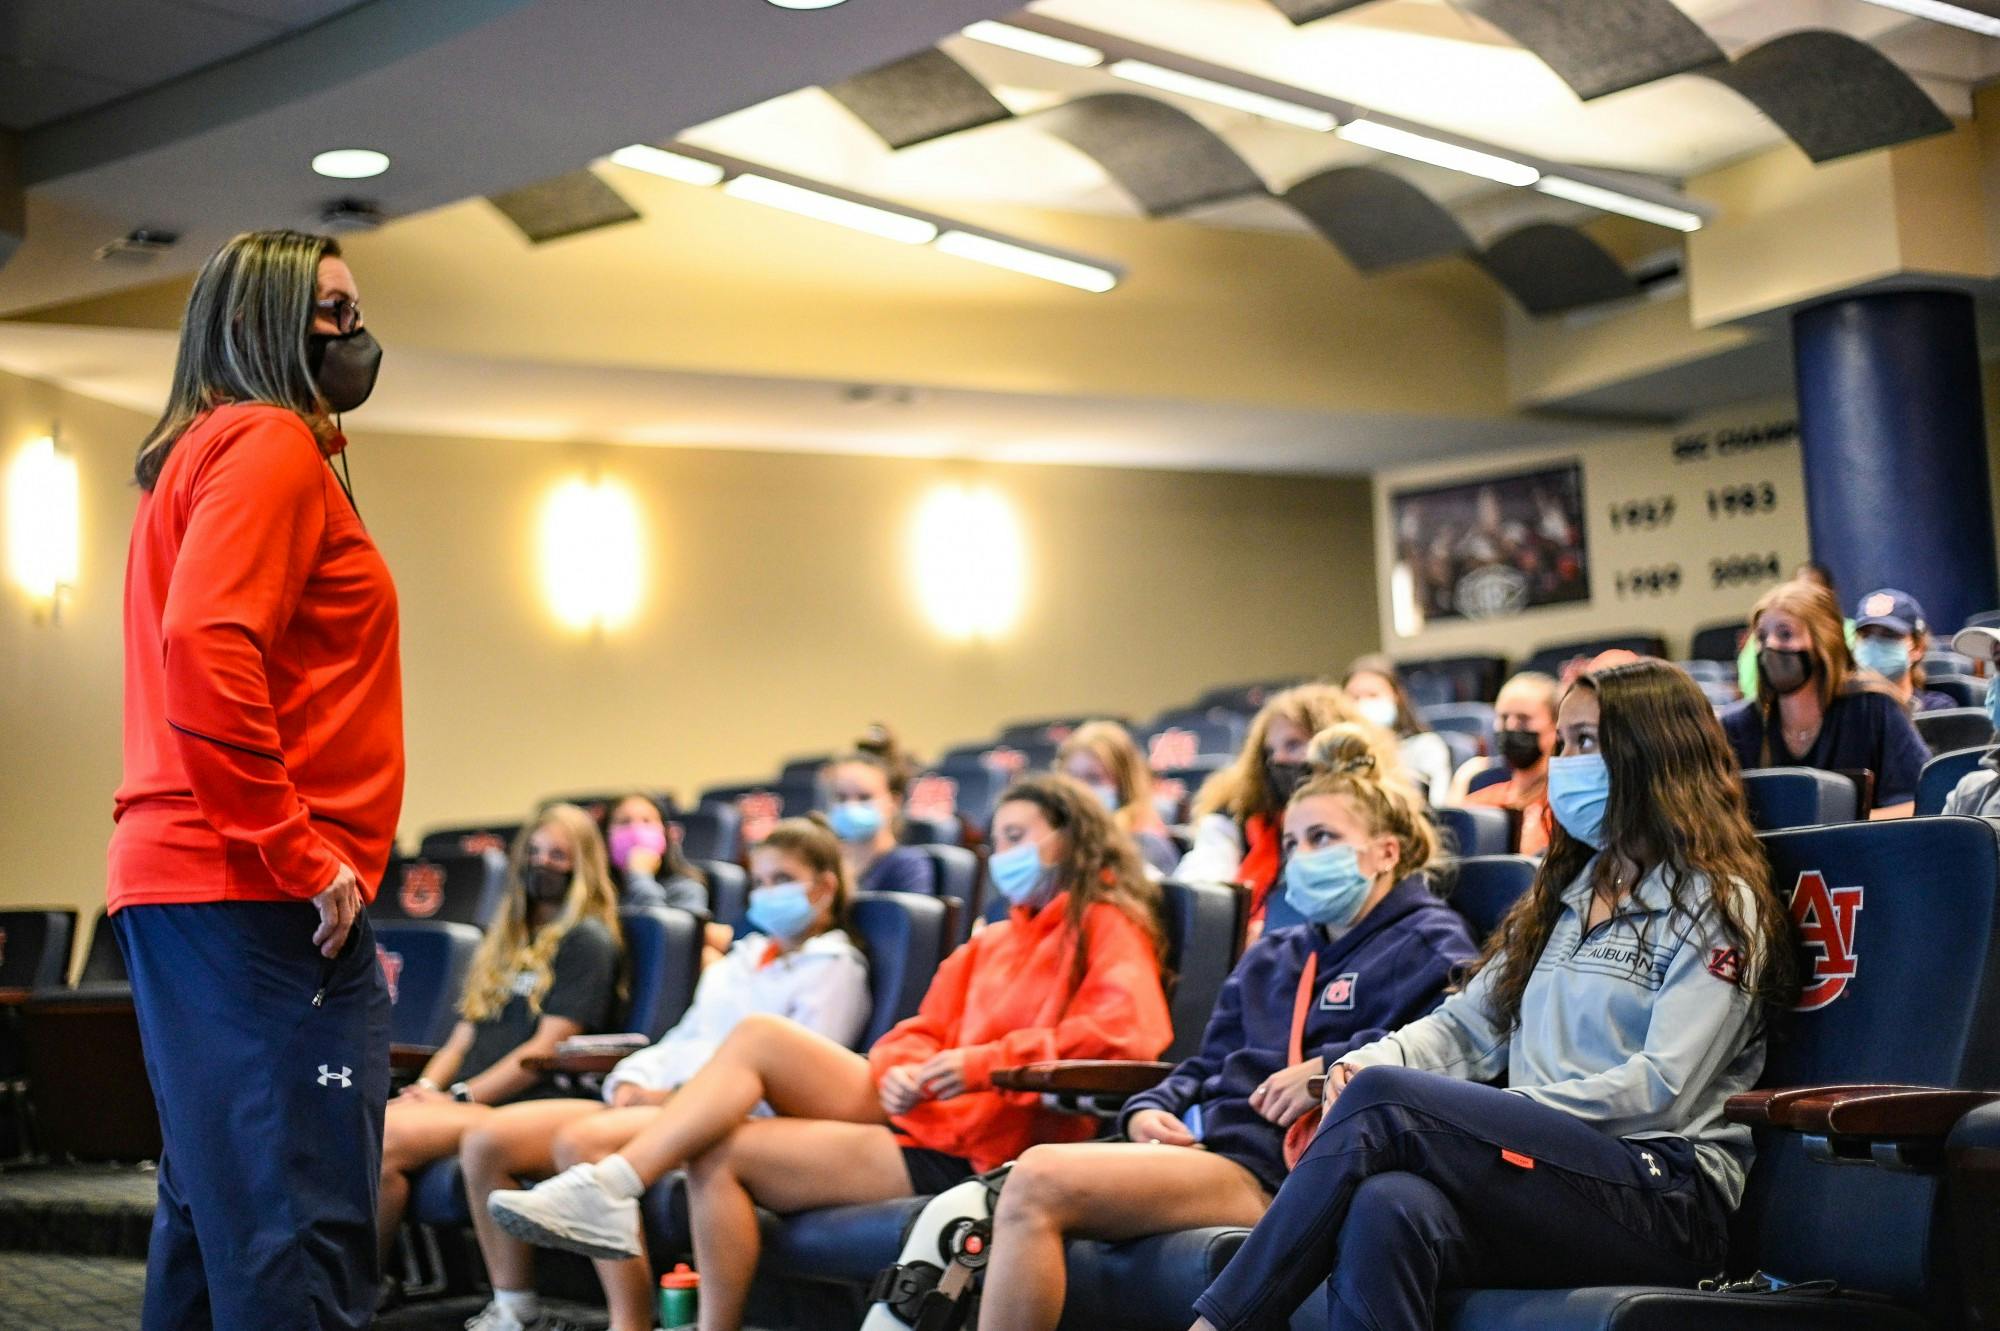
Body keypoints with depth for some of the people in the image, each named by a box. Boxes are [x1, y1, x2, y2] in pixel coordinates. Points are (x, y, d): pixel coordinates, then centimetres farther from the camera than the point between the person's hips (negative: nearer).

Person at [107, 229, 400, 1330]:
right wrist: (301, 858, -18)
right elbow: (206, 649, -21)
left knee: (213, 1220, 13)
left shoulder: (197, 457, 24)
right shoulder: (271, 444, -6)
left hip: (180, 885, 10)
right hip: (259, 906, -10)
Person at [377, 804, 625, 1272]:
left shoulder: (587, 941, 2)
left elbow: (547, 1048, -7)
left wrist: (459, 1097, -12)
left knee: (388, 1138, -29)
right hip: (469, 1103, 7)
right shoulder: (504, 940, 27)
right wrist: (426, 1088, 1)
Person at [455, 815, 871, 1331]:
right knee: (486, 1140, -7)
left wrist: (678, 1095, -14)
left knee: (579, 1142, -36)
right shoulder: (743, 958, 29)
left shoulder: (833, 968, 3)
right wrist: (635, 1080, 4)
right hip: (657, 1102, 9)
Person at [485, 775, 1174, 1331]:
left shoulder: (1106, 927, -1)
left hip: (963, 1147, -7)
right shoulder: (991, 942, 24)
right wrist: (900, 1069, -8)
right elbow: (924, 1030, 17)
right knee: (758, 1035, -13)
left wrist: (988, 1060, -25)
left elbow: (1127, 1029, -20)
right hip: (914, 1108, 7)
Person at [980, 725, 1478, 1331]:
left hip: (1277, 1165, -8)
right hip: (1205, 1137, 8)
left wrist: (1333, 1070, -17)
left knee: (1039, 1183, -27)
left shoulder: (1427, 945, 6)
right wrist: (1149, 1110, 9)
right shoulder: (1271, 957, 31)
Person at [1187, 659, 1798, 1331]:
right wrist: (1366, 1063, -2)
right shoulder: (1567, 892, 26)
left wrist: (1503, 1113, -15)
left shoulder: (1717, 904, 2)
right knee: (1387, 1210, -32)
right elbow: (1466, 1024, 19)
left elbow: (1661, 1087, -10)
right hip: (1555, 1166, 6)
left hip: (1668, 1199, -6)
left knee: (1382, 1102, -26)